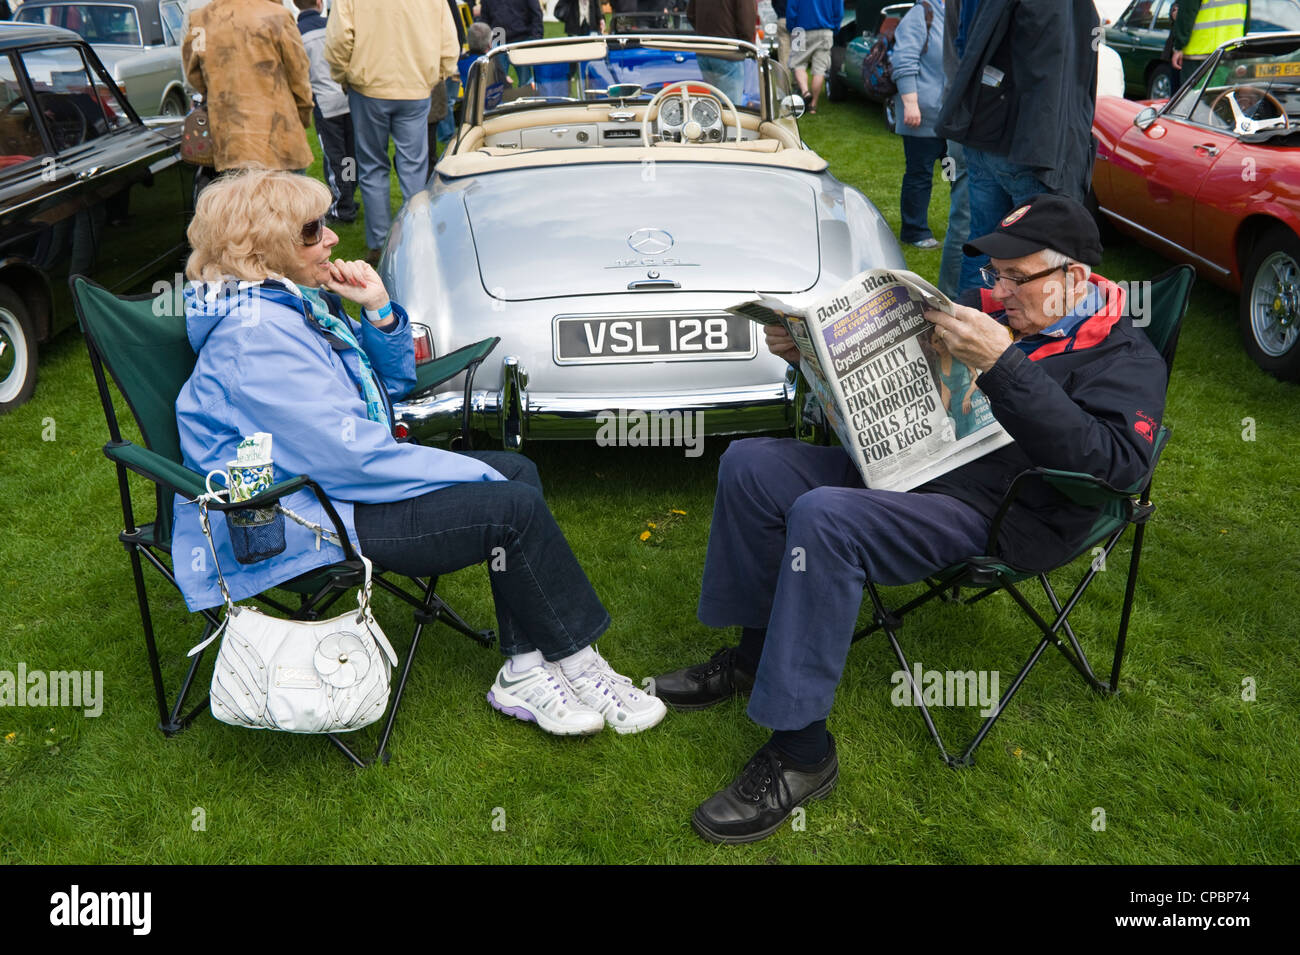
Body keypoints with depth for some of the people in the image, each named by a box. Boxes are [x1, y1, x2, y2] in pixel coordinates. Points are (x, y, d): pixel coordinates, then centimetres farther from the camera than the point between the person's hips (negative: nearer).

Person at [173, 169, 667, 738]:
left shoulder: (301, 300, 8)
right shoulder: (255, 334, -22)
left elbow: (391, 386, 16)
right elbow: (347, 455, -26)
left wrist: (379, 311, -3)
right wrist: (476, 474, -18)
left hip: (335, 482, 11)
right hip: (305, 524, -10)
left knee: (517, 473, 2)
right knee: (514, 508, -17)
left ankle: (524, 671, -3)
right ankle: (578, 665, 1)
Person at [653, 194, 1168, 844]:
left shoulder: (1126, 358, -2)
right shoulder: (993, 313, 17)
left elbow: (1113, 461, -22)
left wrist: (1003, 366, -28)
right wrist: (811, 350, 4)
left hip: (982, 519, -8)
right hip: (901, 466, 8)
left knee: (823, 517, -33)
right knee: (749, 464, -6)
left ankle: (800, 752, -24)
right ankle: (756, 651, 7)